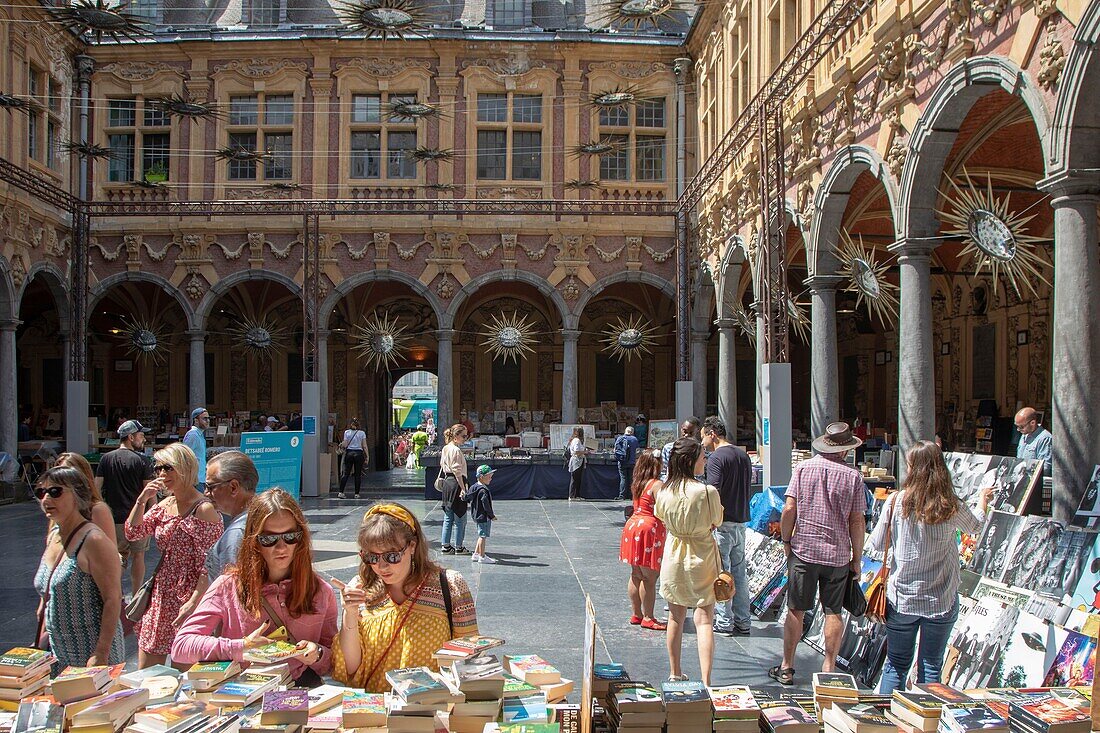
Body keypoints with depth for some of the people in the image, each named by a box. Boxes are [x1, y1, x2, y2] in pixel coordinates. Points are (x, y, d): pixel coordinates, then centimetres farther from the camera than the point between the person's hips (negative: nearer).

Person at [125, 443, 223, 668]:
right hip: (161, 594, 8)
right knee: (144, 676, 13)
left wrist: (194, 603, -23)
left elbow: (209, 566, -17)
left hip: (187, 598, -8)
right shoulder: (165, 505, 10)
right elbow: (132, 533, 9)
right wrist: (141, 500, -3)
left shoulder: (203, 509, -15)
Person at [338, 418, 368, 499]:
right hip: (359, 453, -1)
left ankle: (341, 492, -3)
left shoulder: (346, 432, 2)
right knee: (358, 474, 3)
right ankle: (357, 494, 3)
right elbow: (364, 446, -1)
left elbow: (345, 445, -1)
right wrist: (367, 456, 4)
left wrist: (341, 444, 21)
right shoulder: (362, 433, 1)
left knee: (346, 473, 4)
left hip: (349, 453, 1)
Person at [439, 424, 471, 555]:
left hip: (447, 483, 9)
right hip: (456, 483, -9)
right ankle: (458, 547, 6)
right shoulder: (456, 450, -16)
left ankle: (445, 545, 16)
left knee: (448, 517, 13)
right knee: (460, 517, 0)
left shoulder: (445, 448, 12)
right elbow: (457, 471, -19)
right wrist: (463, 488, -19)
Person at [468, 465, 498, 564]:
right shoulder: (483, 490, -21)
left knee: (482, 536, 19)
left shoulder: (475, 487, 9)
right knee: (483, 536, -3)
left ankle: (476, 554, 26)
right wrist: (492, 515, -11)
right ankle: (482, 557, 3)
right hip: (484, 516, -10)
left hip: (478, 515, 10)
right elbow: (486, 504, -23)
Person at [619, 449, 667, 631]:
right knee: (649, 577, -2)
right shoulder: (656, 484, -13)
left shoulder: (636, 484, 11)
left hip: (633, 525, 9)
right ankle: (648, 618, 2)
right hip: (649, 529, -9)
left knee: (636, 575, 14)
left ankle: (636, 614, 22)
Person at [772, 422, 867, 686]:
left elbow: (789, 510, -6)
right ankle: (829, 669, 12)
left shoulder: (803, 468, -2)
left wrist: (786, 540, 7)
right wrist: (857, 557, 6)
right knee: (833, 613, 9)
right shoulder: (853, 475, -3)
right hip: (838, 554, 0)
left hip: (803, 550, 0)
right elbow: (857, 521, -3)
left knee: (796, 611, 7)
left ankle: (786, 668, 13)